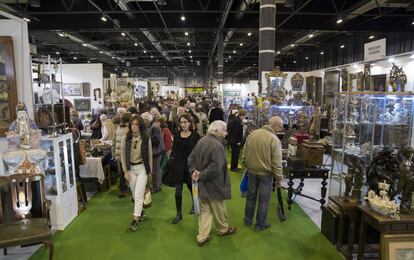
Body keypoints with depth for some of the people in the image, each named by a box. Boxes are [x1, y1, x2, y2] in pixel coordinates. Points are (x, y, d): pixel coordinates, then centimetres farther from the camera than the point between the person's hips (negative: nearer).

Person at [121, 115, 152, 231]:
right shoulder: (125, 138, -7)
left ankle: (135, 219, -3)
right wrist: (125, 171, -3)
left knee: (139, 195, -8)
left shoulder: (146, 139, -9)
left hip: (142, 168, -2)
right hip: (131, 168, 2)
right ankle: (140, 212, 33)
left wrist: (149, 171, 4)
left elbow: (150, 155, 1)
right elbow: (123, 155, -1)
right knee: (134, 194, 12)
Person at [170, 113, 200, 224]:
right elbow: (174, 150, 9)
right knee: (178, 190, 3)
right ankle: (179, 214, 16)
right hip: (178, 165, 2)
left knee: (191, 186, 16)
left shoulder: (195, 135, -7)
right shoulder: (177, 135, 2)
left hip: (191, 165, -2)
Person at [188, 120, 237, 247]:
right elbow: (216, 167, -32)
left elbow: (191, 158, 6)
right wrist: (201, 175, -22)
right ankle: (223, 229, 41)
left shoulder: (201, 140, 1)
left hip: (202, 184, 7)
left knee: (204, 210, 18)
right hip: (213, 184, -7)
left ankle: (202, 237, 23)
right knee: (219, 208, 18)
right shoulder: (217, 145, -25)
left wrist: (194, 171, -6)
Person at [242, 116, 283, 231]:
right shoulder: (274, 139, -19)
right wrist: (278, 178, -6)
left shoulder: (252, 134, -2)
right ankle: (260, 224, 23)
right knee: (263, 199, 10)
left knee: (251, 196, 19)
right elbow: (277, 162, -17)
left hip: (251, 171, 5)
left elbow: (244, 153, 6)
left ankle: (248, 220, 32)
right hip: (266, 173, -5)